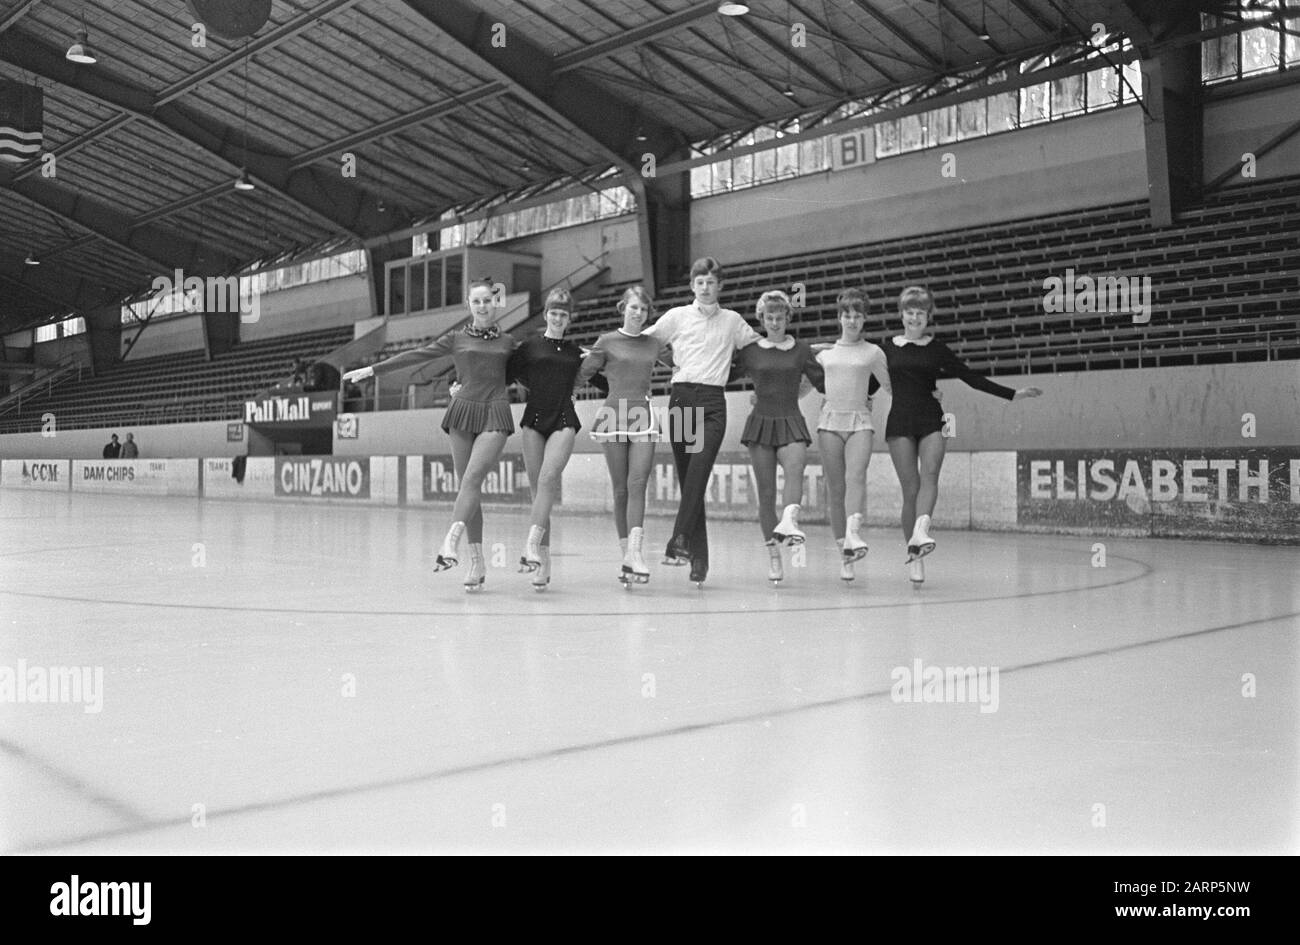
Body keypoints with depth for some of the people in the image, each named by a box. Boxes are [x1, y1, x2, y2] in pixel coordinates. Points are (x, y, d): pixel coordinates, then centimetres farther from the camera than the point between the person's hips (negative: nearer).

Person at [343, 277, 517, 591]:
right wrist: (372, 369, 10)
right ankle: (477, 563, 0)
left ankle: (450, 542, -33)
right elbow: (415, 356, 12)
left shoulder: (507, 342, 14)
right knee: (467, 485, -2)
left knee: (472, 478, -20)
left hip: (495, 414, -1)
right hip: (463, 410, 1)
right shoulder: (456, 339, 12)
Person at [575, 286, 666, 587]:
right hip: (614, 414, -1)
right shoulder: (607, 342, 5)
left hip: (643, 416, 1)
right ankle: (627, 554, 7)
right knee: (621, 489, 1)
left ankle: (634, 551, -22)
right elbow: (582, 375, 9)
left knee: (637, 485, -13)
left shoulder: (654, 344, 12)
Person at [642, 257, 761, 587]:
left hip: (713, 402, 0)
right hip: (681, 398, 0)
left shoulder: (733, 321, 15)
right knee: (687, 480, -2)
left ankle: (679, 543, -27)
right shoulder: (677, 316, 12)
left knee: (697, 475, -21)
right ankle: (699, 559, 1)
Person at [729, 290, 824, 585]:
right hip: (761, 422, 1)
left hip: (791, 422, -1)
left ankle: (788, 522, -53)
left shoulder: (801, 351, 8)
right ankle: (773, 556, 6)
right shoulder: (750, 352, 8)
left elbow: (824, 383, 12)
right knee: (766, 492, -1)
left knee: (795, 469, -31)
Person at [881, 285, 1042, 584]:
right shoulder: (889, 348, 10)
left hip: (931, 421, 0)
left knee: (930, 474, -26)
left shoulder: (937, 349, 10)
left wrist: (1012, 394, 6)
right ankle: (914, 558, -2)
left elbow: (972, 378, 10)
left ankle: (920, 533, -44)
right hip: (900, 422, 0)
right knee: (911, 489, -6)